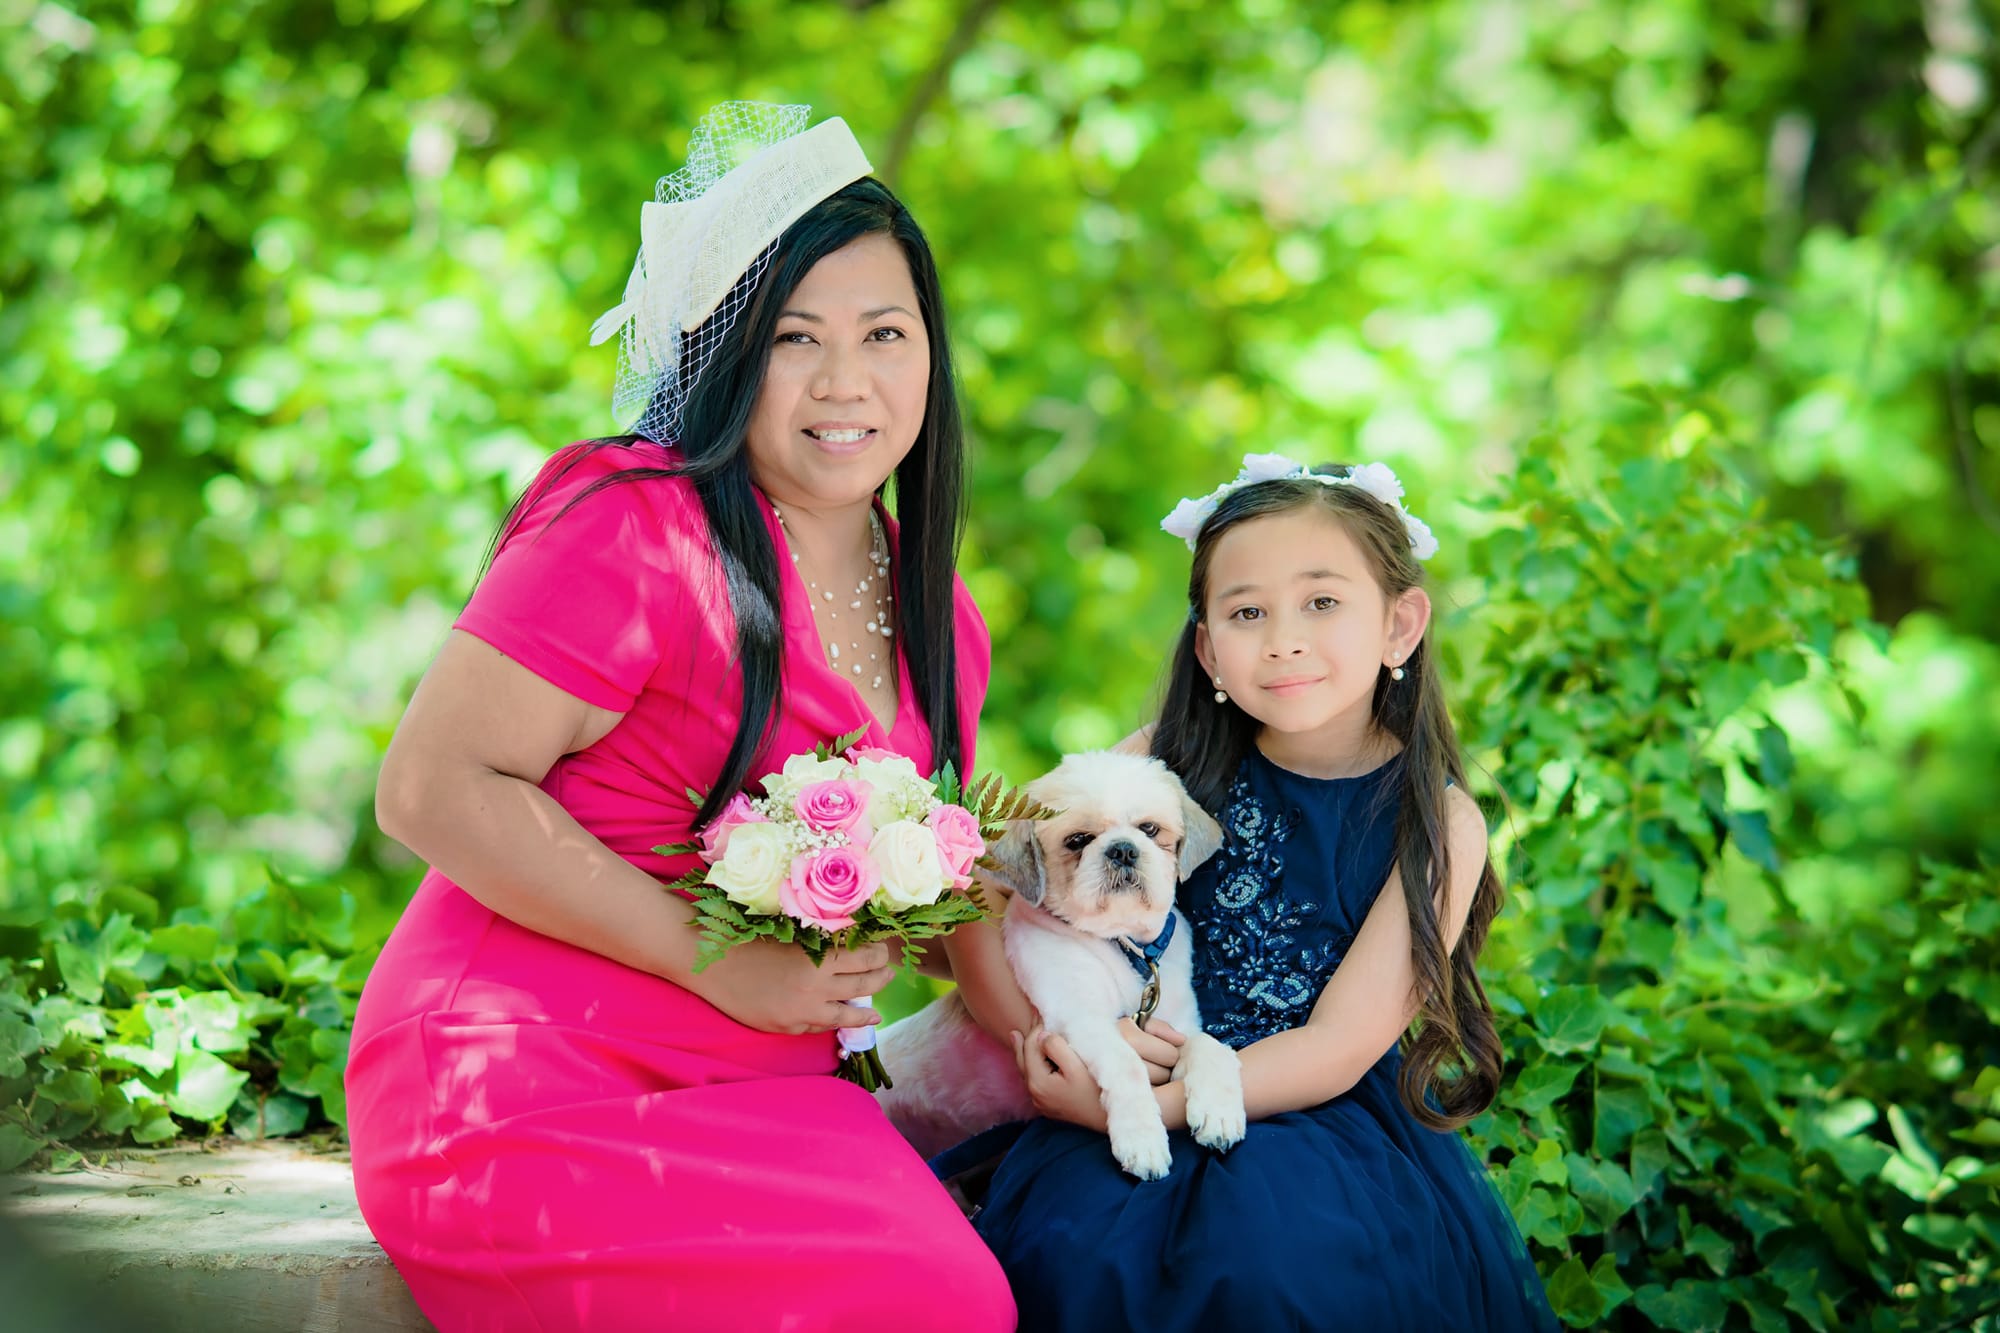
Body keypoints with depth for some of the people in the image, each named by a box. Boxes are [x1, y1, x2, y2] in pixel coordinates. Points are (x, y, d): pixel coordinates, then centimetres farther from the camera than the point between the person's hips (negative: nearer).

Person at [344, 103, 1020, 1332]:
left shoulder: (940, 619, 13)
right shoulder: (635, 527, -12)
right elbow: (435, 788, -16)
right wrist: (719, 959, -17)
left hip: (758, 1099, 7)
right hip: (525, 1092, -7)